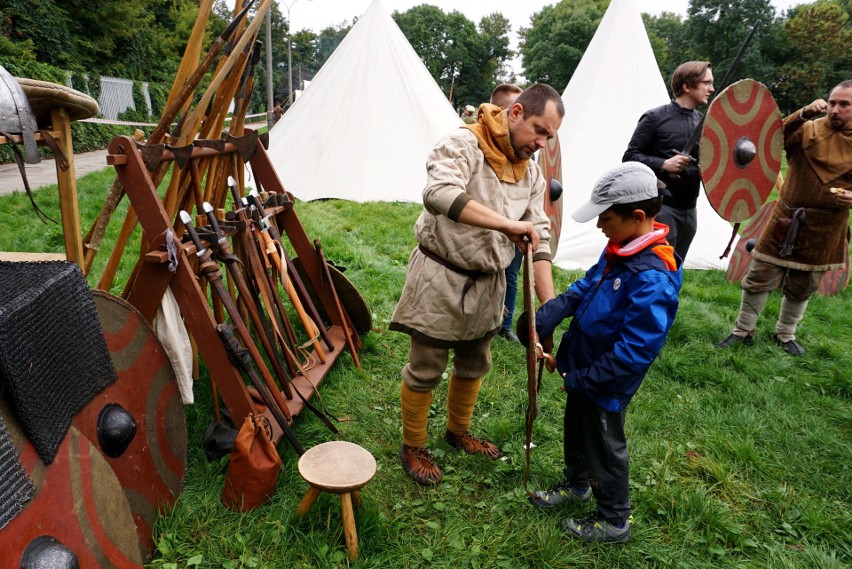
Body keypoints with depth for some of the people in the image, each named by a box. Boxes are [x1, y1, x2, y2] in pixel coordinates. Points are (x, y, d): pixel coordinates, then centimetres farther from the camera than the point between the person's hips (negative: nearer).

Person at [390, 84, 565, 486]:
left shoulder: (531, 172, 6)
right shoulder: (464, 144, -17)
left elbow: (539, 238, 5)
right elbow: (439, 194, -37)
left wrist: (550, 306, -4)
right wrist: (508, 224, -39)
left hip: (488, 283, 7)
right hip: (441, 278, -7)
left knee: (474, 364, 21)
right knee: (425, 370, 6)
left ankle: (458, 431, 46)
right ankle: (413, 448, 29)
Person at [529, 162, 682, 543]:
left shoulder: (651, 279, -32)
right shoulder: (619, 251, -3)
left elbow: (635, 351, -31)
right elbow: (585, 289, 7)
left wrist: (583, 381, -24)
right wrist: (545, 317, -8)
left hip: (606, 384, -9)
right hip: (584, 369, 9)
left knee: (604, 447, 12)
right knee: (576, 429, 27)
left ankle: (614, 521, 36)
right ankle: (576, 485, 53)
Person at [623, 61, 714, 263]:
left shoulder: (702, 122, 11)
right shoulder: (655, 118, -7)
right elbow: (630, 157, -8)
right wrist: (664, 164, -20)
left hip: (689, 210, 7)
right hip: (660, 208, -6)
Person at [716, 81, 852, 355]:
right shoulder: (808, 129, -4)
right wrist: (803, 114, -34)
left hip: (825, 230, 2)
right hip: (786, 220, -2)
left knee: (802, 287, 15)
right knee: (759, 278, 2)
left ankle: (785, 335, 35)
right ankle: (743, 331, 19)